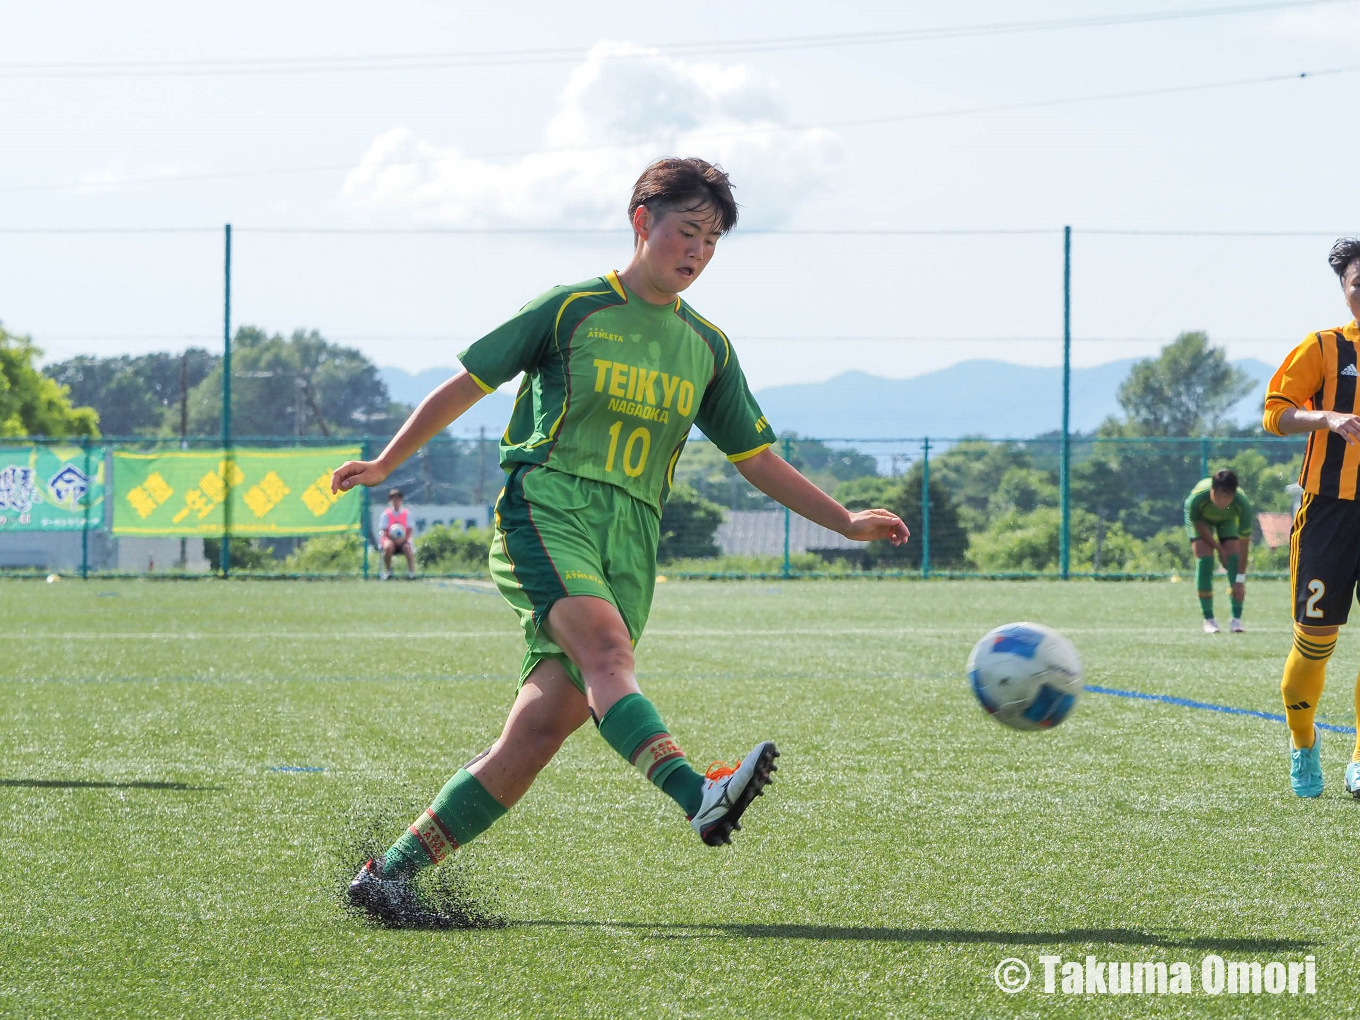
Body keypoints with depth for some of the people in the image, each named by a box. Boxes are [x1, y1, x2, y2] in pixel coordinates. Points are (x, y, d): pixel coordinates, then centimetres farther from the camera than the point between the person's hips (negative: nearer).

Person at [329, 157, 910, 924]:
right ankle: (697, 795, -56)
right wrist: (386, 464, 12)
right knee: (606, 646, -33)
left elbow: (758, 458, 23)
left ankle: (390, 874, 0)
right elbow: (468, 384, 10)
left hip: (631, 542, 5)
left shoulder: (708, 350, 18)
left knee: (544, 727, -6)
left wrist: (846, 521, 14)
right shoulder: (573, 310, 4)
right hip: (548, 508, -5)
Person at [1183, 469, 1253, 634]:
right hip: (1201, 519, -1)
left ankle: (1236, 618, -10)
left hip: (1228, 519, 1)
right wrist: (1220, 549, -18)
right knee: (1204, 560, -18)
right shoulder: (1197, 499, -42)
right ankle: (1208, 619, -11)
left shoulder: (1243, 504, -38)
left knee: (1235, 558, -16)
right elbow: (1199, 525, -20)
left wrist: (1240, 580, -31)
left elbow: (1244, 544, -31)